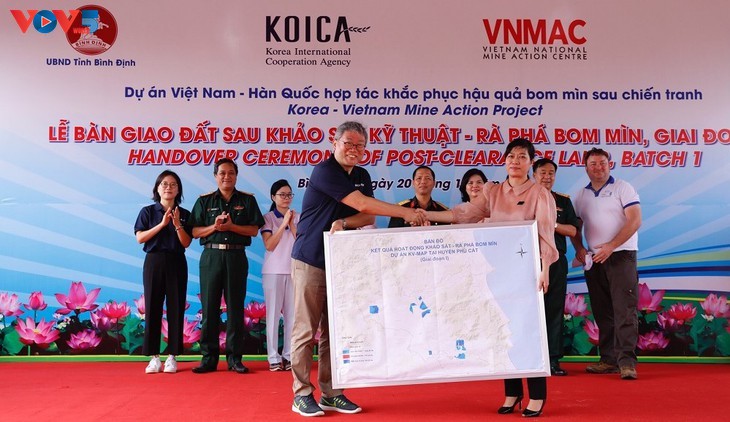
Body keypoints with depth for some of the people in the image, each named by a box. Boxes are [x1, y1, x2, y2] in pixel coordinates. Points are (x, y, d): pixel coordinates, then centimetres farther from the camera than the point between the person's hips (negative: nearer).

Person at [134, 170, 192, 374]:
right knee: (152, 308, 0)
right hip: (154, 262, 0)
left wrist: (177, 225, -16)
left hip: (176, 263, 1)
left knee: (176, 309, 1)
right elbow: (139, 238, -6)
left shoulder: (184, 214, 6)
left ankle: (172, 356, 8)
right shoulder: (148, 211, 5)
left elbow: (186, 243, -1)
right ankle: (154, 357, 7)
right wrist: (162, 224, -13)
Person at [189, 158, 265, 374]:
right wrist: (214, 226, -13)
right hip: (211, 256, 1)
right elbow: (195, 231, 4)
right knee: (209, 307, 1)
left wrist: (231, 226, -13)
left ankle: (234, 357, 8)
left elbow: (254, 230, 1)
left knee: (235, 307, 2)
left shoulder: (247, 200, 7)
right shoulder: (204, 201, 9)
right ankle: (209, 357, 8)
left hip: (236, 257, 0)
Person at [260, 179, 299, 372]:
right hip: (273, 271, -2)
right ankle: (274, 357, 1)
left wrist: (292, 224, -7)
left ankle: (288, 355, 7)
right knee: (273, 314, -3)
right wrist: (283, 224, -10)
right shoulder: (267, 218, 4)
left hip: (294, 270, 2)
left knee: (292, 314, 0)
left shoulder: (298, 217, 9)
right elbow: (269, 245, -7)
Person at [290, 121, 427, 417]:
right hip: (310, 261, -6)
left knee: (334, 331, 8)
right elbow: (363, 205, -21)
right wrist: (406, 213, -22)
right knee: (306, 331, -2)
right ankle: (302, 394, 8)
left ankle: (331, 393, 16)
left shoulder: (362, 176, 12)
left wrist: (343, 223, -16)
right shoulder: (324, 171, -13)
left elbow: (369, 218, 4)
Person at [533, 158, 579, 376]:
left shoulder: (563, 201, 14)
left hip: (556, 260, 2)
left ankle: (553, 360, 6)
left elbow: (573, 230, 6)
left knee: (555, 309, 2)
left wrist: (552, 224, -8)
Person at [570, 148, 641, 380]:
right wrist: (579, 249, -1)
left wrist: (610, 246, -17)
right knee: (602, 313, 8)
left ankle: (626, 362, -9)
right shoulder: (581, 195, 13)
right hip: (594, 260, 5)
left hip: (621, 256, -5)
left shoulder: (622, 188, -1)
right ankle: (609, 360, 14)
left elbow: (635, 220, -10)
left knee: (624, 310, -10)